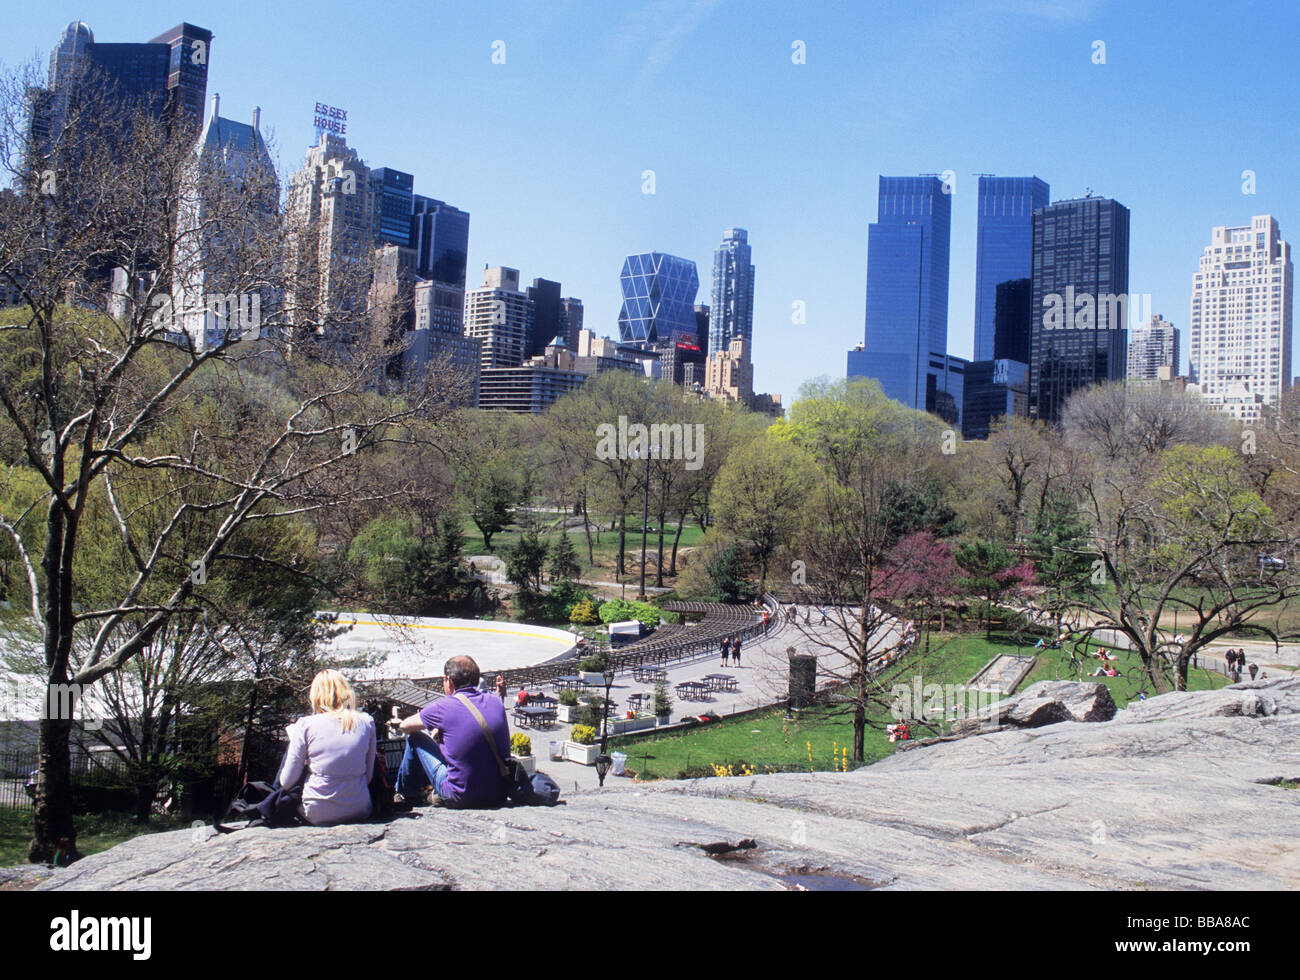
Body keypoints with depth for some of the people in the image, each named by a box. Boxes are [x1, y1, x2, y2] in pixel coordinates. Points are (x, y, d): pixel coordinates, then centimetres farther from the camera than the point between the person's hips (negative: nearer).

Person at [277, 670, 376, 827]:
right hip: (360, 812, 2)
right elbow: (368, 775, 7)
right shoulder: (366, 722, -1)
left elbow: (287, 781, -1)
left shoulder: (305, 725, -8)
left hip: (318, 816, -2)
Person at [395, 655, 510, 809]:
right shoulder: (495, 701, 2)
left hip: (461, 797, -5)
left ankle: (406, 791, 34)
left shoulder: (444, 707, -12)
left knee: (415, 737, 13)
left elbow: (405, 726, 6)